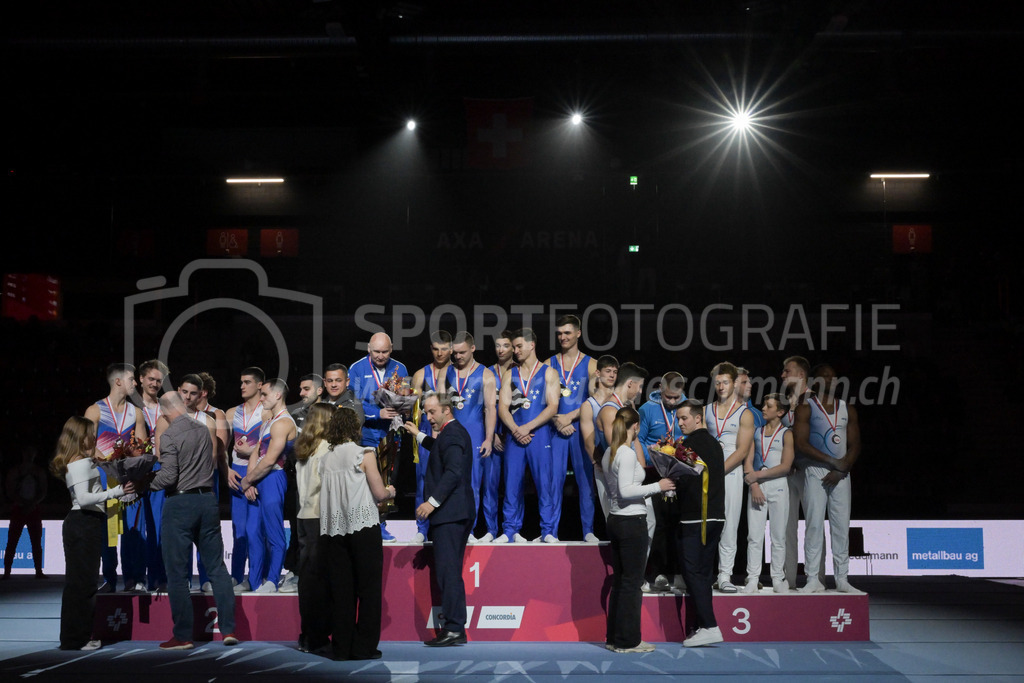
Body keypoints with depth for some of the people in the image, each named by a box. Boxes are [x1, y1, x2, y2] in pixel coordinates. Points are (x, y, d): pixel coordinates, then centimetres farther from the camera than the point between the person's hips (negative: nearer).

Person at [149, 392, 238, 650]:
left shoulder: (169, 436, -11)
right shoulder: (203, 430, 9)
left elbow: (168, 477, -16)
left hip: (180, 502, -6)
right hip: (207, 500, 6)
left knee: (177, 572, 2)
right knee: (217, 566, 10)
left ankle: (182, 635, 4)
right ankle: (229, 629, 8)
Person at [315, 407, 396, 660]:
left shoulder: (325, 459, 8)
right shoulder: (363, 454, -5)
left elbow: (329, 493, 14)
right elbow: (379, 493, -6)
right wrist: (390, 491, 16)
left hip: (335, 529, 5)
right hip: (363, 527, -4)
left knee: (341, 589, 8)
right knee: (368, 588, 3)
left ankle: (341, 647, 10)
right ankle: (364, 646, 3)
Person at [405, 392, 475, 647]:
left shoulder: (451, 434, -13)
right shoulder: (455, 432, 19)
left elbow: (453, 471, -24)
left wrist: (433, 501, -27)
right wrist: (419, 436, 43)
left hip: (449, 513, -11)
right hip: (457, 513, 11)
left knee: (447, 570, -11)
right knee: (450, 571, 12)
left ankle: (454, 628, -11)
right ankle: (454, 625, 16)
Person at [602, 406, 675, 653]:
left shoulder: (609, 453, 11)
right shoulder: (627, 454, -15)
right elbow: (625, 491, -22)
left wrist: (651, 490, 20)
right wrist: (657, 487, -15)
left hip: (615, 520, 9)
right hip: (632, 522, -9)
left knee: (619, 580, 14)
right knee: (632, 582, -2)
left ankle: (614, 637, 19)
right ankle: (627, 640, 2)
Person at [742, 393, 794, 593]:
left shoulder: (786, 434, 2)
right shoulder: (756, 432, 14)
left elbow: (785, 466, -8)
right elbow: (748, 460, 6)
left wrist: (758, 475, -10)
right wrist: (754, 485, -7)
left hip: (778, 486, -3)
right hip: (756, 486, 3)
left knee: (779, 535, 1)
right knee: (754, 535, -2)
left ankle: (778, 579, 9)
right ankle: (752, 579, -1)